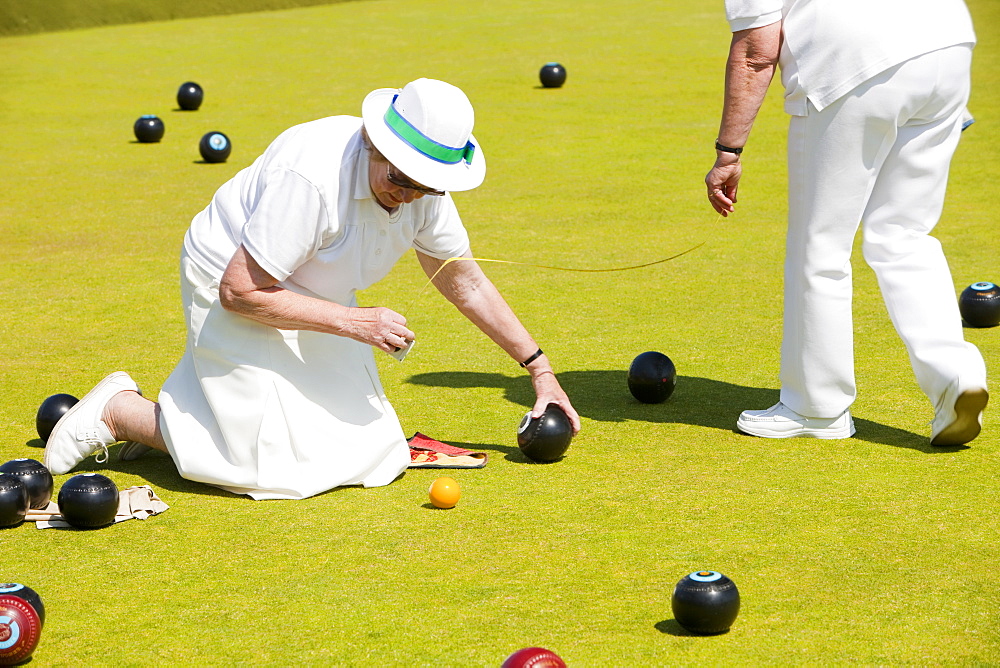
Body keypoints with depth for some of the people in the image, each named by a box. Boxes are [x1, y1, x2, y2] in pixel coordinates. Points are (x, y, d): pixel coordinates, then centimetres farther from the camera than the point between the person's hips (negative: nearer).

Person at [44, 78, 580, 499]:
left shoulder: (424, 187, -11)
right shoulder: (312, 176, -35)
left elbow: (464, 280, 4)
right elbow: (239, 291, -31)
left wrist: (538, 367, 3)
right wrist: (355, 322, -31)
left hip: (312, 303, 8)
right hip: (232, 293, -8)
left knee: (365, 445, 9)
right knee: (280, 466, -17)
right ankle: (117, 413, 1)